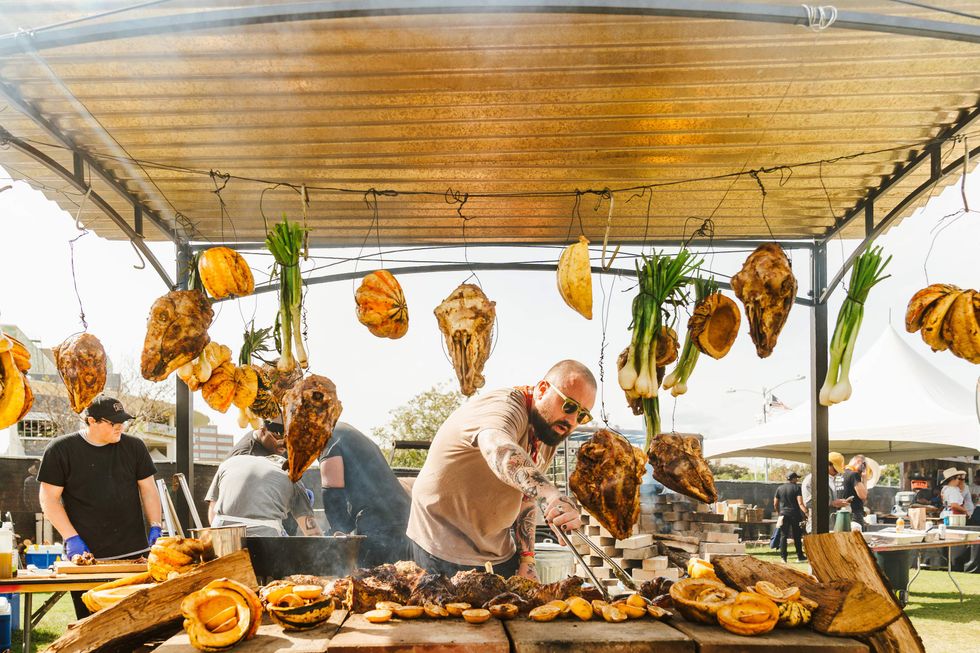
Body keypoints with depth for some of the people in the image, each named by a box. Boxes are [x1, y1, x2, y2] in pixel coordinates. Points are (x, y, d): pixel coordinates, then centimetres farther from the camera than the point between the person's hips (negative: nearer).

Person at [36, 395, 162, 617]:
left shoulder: (134, 446, 7)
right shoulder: (61, 449, -1)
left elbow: (148, 490, 12)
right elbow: (49, 498, -1)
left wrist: (155, 528, -1)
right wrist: (71, 538, -9)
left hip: (134, 551, 2)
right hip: (87, 555, -2)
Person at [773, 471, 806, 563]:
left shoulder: (779, 488, 6)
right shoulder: (796, 488, -5)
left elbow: (775, 504, 9)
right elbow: (800, 503, -15)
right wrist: (806, 513, -18)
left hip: (783, 514, 2)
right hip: (795, 514, -2)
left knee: (783, 536, 3)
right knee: (797, 536, 10)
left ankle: (783, 557, -3)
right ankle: (800, 556, 17)